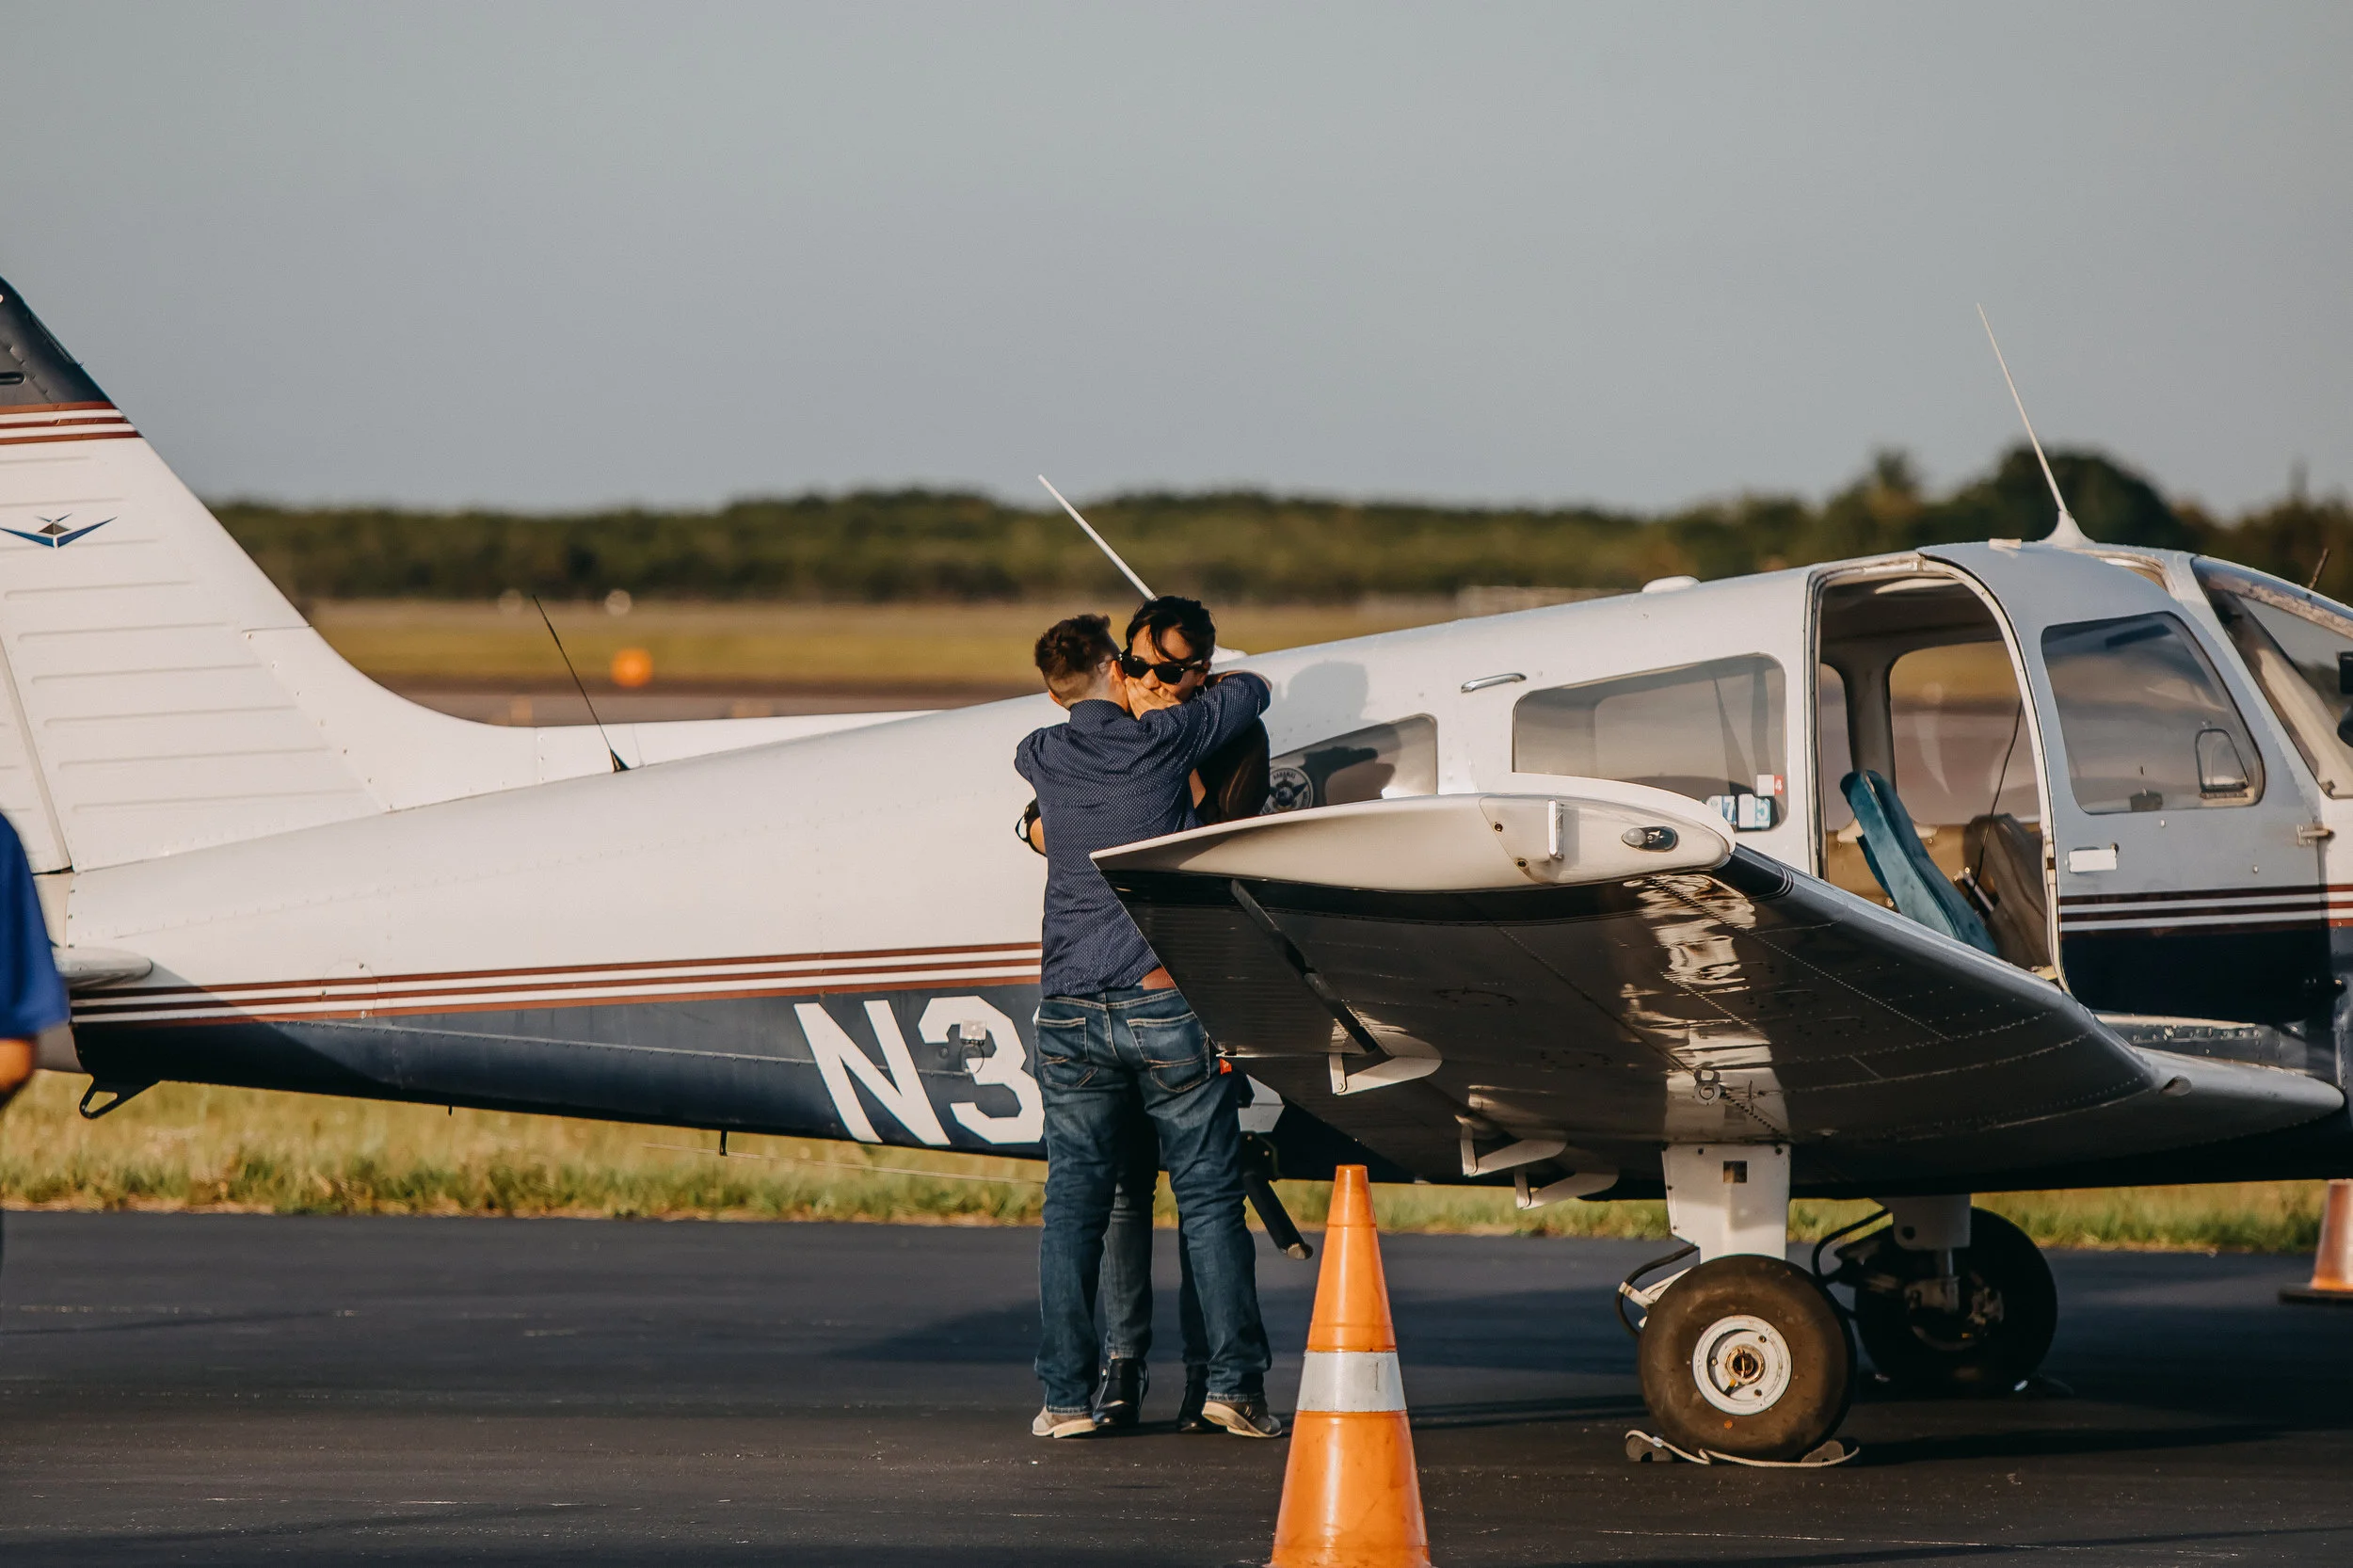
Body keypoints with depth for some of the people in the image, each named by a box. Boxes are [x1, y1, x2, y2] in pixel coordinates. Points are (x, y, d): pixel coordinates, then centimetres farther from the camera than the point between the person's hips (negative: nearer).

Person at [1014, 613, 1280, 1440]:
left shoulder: (1042, 756, 6)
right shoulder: (1160, 740, -3)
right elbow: (1251, 691, 14)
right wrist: (1196, 685, 35)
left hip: (1071, 1014, 3)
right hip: (1163, 1000, -3)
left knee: (1072, 1202, 6)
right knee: (1208, 1194, 3)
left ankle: (1065, 1394, 2)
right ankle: (1233, 1379, -2)